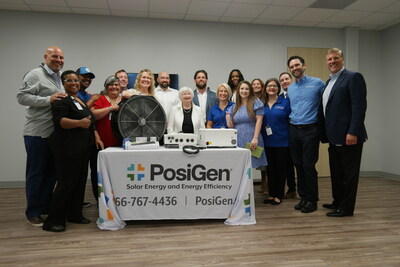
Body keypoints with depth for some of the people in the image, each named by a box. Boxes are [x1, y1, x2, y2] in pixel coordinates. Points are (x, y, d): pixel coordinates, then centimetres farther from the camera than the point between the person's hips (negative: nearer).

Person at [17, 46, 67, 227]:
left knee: (51, 172, 14)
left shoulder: (60, 78, 17)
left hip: (55, 133, 8)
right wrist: (48, 99, -22)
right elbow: (21, 97, -14)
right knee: (36, 173, 2)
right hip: (37, 134, -7)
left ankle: (46, 207, 27)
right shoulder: (35, 75, -7)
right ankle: (33, 213, 14)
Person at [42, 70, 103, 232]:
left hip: (83, 148, 9)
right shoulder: (62, 101, -7)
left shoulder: (81, 100, 19)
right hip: (67, 148, -9)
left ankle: (75, 215, 23)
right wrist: (79, 123, -37)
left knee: (80, 181, 11)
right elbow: (60, 121, -21)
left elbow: (91, 121, 25)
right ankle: (52, 222, 2)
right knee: (67, 182, -8)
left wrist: (97, 137, 13)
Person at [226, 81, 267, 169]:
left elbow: (259, 121, -6)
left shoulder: (256, 102, 2)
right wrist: (228, 119, -6)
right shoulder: (234, 107, 17)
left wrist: (255, 138, -15)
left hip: (251, 142, -4)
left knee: (253, 165, -7)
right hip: (237, 141, 4)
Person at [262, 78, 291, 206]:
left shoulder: (285, 102, -1)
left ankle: (279, 195, 17)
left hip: (282, 141, -3)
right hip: (267, 141, 3)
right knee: (270, 168, 11)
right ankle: (271, 194, 22)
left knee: (281, 168, 5)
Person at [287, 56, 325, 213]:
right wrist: (291, 120, 13)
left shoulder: (317, 83, -2)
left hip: (310, 130, -5)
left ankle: (312, 200, 9)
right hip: (293, 130, 5)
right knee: (298, 165, 9)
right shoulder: (290, 89, 14)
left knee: (309, 165, -5)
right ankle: (303, 197, 22)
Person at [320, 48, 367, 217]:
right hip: (334, 138, 8)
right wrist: (326, 133, 14)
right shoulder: (329, 82, 18)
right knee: (336, 172, 17)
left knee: (349, 173, 2)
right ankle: (338, 202, 31)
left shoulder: (353, 77, -7)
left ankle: (346, 208, 12)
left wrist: (353, 132, -21)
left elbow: (359, 106, -16)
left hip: (348, 137, -8)